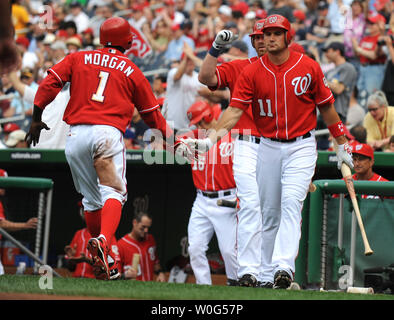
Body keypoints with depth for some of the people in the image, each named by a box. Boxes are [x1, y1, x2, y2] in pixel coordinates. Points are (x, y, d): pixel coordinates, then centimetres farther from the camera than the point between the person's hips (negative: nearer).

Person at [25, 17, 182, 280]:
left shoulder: (78, 59, 18)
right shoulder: (132, 71, 14)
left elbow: (50, 83, 5)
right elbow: (152, 115, 18)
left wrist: (37, 118, 8)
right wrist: (173, 141, 28)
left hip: (75, 135, 3)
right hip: (108, 132, -3)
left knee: (91, 199, 13)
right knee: (113, 191, -11)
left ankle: (101, 261, 16)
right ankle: (103, 241, -40)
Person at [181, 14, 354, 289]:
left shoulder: (309, 67, -3)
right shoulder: (251, 73, -2)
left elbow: (327, 107, 7)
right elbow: (235, 111, -11)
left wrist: (342, 145, 12)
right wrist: (210, 139, -26)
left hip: (301, 146, -2)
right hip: (268, 148, 2)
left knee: (291, 203, -21)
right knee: (270, 213, 7)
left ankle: (284, 267, -31)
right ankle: (268, 275, 16)